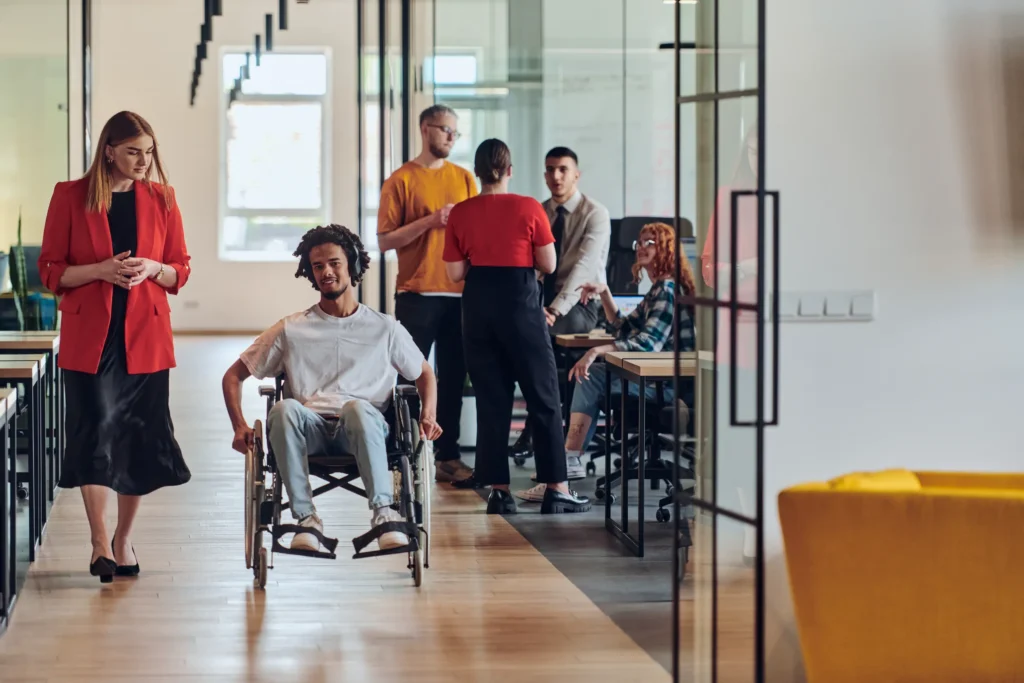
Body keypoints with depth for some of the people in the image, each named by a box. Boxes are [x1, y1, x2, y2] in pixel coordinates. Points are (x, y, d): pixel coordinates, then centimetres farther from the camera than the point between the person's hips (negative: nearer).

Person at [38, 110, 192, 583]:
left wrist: (152, 269, -11)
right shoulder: (70, 197, -1)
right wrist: (102, 269, -16)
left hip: (145, 336, 3)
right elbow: (51, 271, -1)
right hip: (89, 336, -2)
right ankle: (100, 542, -4)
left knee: (140, 437, 5)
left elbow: (180, 271, 11)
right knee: (95, 430, -10)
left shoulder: (161, 198, 6)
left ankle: (123, 540, 18)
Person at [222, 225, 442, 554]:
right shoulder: (291, 329, 17)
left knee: (357, 407, -38)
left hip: (364, 430, -1)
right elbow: (233, 376, 19)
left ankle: (383, 512, -35)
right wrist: (240, 426, 1)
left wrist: (428, 417, 6)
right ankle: (306, 517, -30)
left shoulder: (385, 329, 18)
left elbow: (424, 373, 27)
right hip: (309, 430, 1)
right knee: (285, 408, -35)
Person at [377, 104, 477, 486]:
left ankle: (448, 456, 11)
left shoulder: (464, 179, 12)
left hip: (460, 293, 4)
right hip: (417, 296, -4)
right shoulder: (401, 180, 0)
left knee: (453, 379, 6)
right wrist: (431, 221, -14)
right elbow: (385, 240, -6)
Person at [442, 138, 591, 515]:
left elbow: (455, 272, 1)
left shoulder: (460, 214, -1)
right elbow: (548, 264, -5)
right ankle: (556, 489, 5)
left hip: (478, 306, 3)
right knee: (543, 398, 5)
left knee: (491, 399, 9)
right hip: (520, 302, -3)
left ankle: (498, 490, 8)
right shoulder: (529, 208, -8)